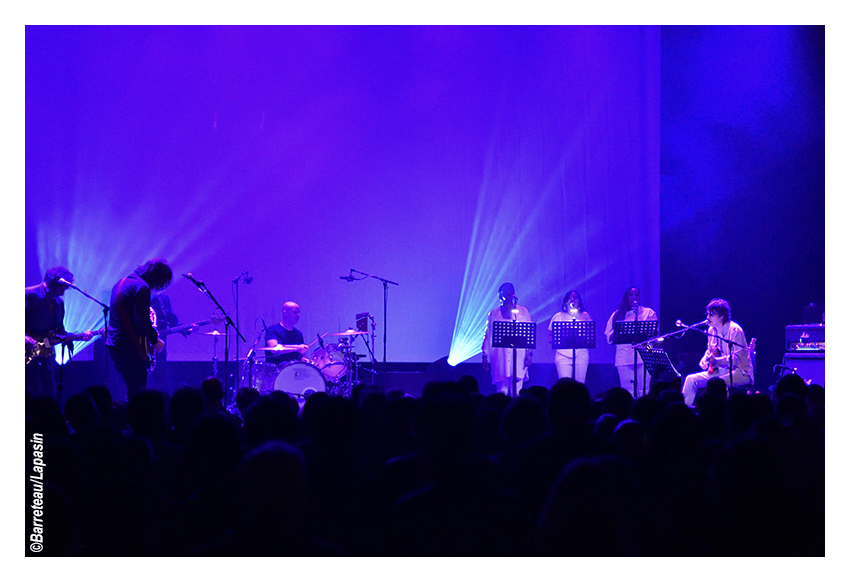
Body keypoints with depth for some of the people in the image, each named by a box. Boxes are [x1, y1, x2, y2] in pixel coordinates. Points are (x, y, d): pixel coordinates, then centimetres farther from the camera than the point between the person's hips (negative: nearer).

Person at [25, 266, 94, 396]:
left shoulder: (59, 303, 14)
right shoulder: (29, 295, -9)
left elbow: (59, 332, 17)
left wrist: (82, 335, 4)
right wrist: (24, 338, -23)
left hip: (46, 351, 7)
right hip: (29, 351, -7)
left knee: (49, 394, 6)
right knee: (34, 393, -13)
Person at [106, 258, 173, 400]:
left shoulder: (122, 282, 17)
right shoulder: (141, 287, -14)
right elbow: (142, 321, -19)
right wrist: (155, 340, -6)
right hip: (130, 346, -10)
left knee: (132, 390, 14)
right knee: (138, 393, -8)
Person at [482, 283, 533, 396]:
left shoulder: (523, 312, 11)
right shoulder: (493, 314, 13)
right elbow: (488, 335, 12)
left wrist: (529, 353, -2)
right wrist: (484, 355, 5)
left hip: (519, 356, -1)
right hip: (499, 356, 1)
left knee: (517, 391, -8)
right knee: (501, 391, -3)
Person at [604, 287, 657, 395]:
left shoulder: (649, 313, 14)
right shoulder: (617, 315, 17)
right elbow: (609, 336, 10)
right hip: (624, 357, 1)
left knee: (644, 391, -8)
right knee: (627, 392, -3)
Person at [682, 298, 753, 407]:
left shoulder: (734, 330, -16)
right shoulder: (712, 331, 8)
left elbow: (737, 358, -23)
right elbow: (710, 350, 24)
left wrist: (716, 360, -36)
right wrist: (705, 360, -1)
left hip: (740, 372, -8)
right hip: (720, 371, 8)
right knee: (691, 379, -7)